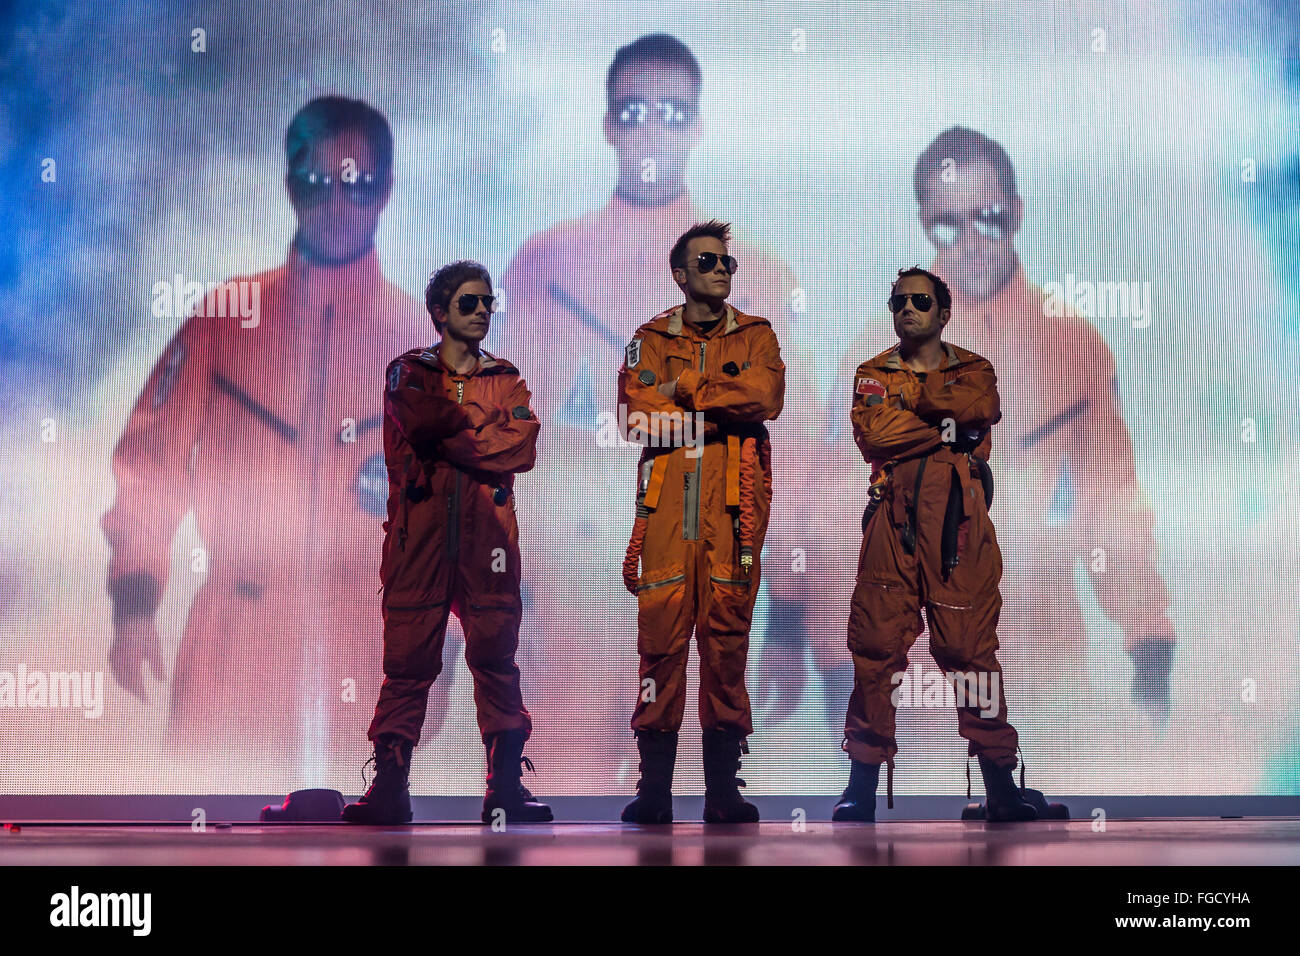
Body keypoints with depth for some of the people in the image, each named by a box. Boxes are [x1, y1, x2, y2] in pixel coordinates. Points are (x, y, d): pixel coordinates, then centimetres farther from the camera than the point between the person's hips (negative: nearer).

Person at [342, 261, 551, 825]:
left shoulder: (505, 379, 17)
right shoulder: (409, 372, 14)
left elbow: (523, 449, -2)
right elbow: (418, 419, -10)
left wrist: (445, 434, -4)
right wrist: (480, 425, -2)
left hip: (488, 532, 1)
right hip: (419, 531, -1)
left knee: (496, 658, -1)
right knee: (407, 660, -3)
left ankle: (506, 788, 3)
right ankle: (389, 788, 2)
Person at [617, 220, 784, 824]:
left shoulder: (756, 337, 16)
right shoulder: (650, 341, 15)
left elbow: (766, 397, -6)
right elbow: (639, 419, -3)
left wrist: (686, 386, -5)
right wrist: (724, 411, -9)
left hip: (733, 509, 0)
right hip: (666, 508, 0)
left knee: (727, 637, -1)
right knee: (660, 637, -5)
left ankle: (723, 785, 5)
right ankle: (654, 787, 1)